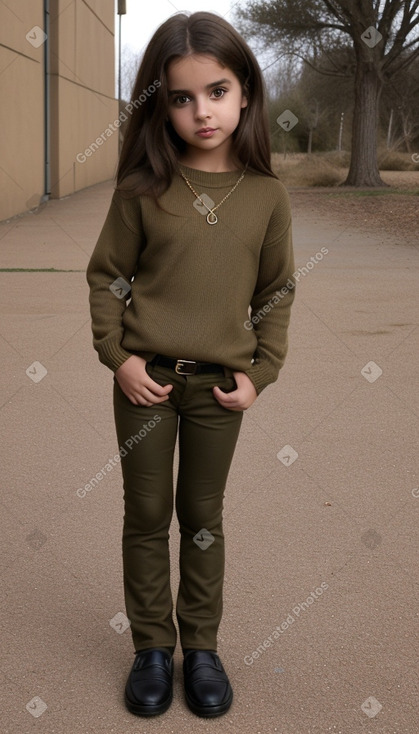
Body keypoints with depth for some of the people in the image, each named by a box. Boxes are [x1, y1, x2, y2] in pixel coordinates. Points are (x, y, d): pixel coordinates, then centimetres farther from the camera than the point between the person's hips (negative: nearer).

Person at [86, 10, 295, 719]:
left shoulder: (266, 195, -3)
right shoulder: (142, 188, -7)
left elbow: (277, 291, 4)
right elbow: (105, 274, 0)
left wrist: (260, 372, -1)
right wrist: (118, 356, -8)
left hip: (219, 386, 1)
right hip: (145, 377, 0)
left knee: (203, 517, 13)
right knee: (147, 516, 10)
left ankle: (201, 646, 28)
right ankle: (152, 647, 26)